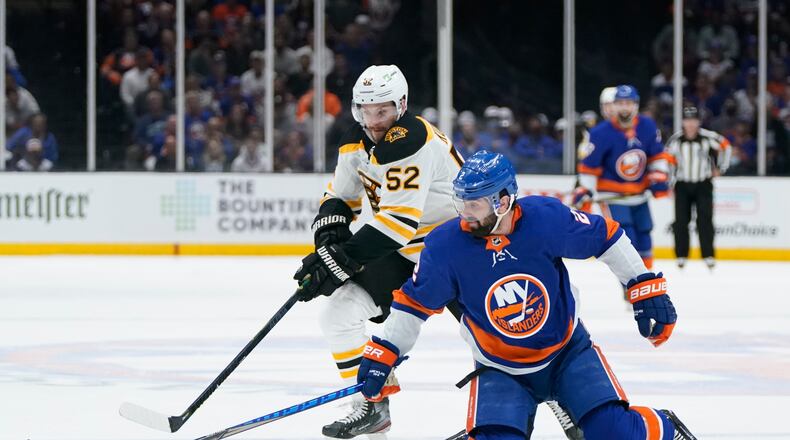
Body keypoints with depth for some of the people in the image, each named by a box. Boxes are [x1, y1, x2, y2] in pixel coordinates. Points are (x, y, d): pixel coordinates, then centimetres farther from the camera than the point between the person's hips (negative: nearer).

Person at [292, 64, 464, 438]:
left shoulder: (411, 142, -27)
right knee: (339, 312, -4)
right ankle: (372, 405, 5)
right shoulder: (356, 142, 1)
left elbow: (398, 221, -32)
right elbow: (340, 196, 13)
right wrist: (329, 233, -9)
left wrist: (340, 259, -33)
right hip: (402, 248, 8)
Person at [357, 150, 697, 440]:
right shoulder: (445, 246, -19)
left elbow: (607, 238, -8)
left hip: (567, 351, 0)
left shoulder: (547, 218, -23)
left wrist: (647, 289, -7)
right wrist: (381, 354, -6)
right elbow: (414, 303, -5)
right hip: (500, 370, 0)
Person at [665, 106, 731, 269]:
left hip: (703, 184, -1)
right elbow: (669, 160, 3)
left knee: (705, 220, -7)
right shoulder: (675, 140, -6)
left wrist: (720, 168, 7)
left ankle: (708, 255, -3)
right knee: (681, 221, -1)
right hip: (682, 184, 1)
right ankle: (681, 255, 10)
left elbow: (725, 147, 3)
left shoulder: (708, 137, -11)